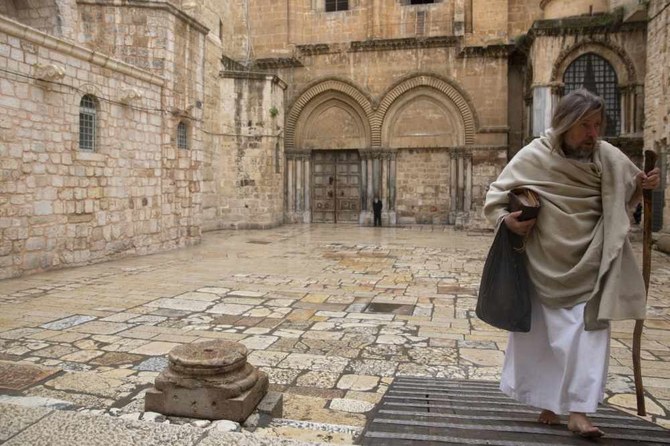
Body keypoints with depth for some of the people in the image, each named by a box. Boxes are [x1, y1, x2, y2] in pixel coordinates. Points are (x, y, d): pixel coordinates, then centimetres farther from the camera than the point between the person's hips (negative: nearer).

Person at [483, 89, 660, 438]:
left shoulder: (609, 158, -2)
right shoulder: (533, 157, -9)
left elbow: (625, 197, 13)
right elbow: (495, 195, -3)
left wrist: (643, 186, -10)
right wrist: (506, 219, -23)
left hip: (589, 265, 2)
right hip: (546, 263, -1)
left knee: (589, 332, -5)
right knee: (544, 332, 11)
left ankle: (579, 412, 2)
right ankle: (547, 401, 30)